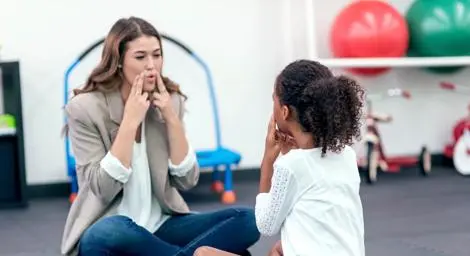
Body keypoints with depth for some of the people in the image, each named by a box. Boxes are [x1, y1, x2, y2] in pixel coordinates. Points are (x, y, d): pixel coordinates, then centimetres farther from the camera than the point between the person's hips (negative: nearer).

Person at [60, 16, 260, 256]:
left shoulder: (170, 101, 4)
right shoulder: (85, 108, -9)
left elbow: (187, 181, 0)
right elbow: (103, 188, -18)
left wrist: (171, 119, -10)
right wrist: (130, 121, -19)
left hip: (161, 225, 3)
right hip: (108, 230, -3)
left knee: (247, 220, -18)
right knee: (102, 236, -41)